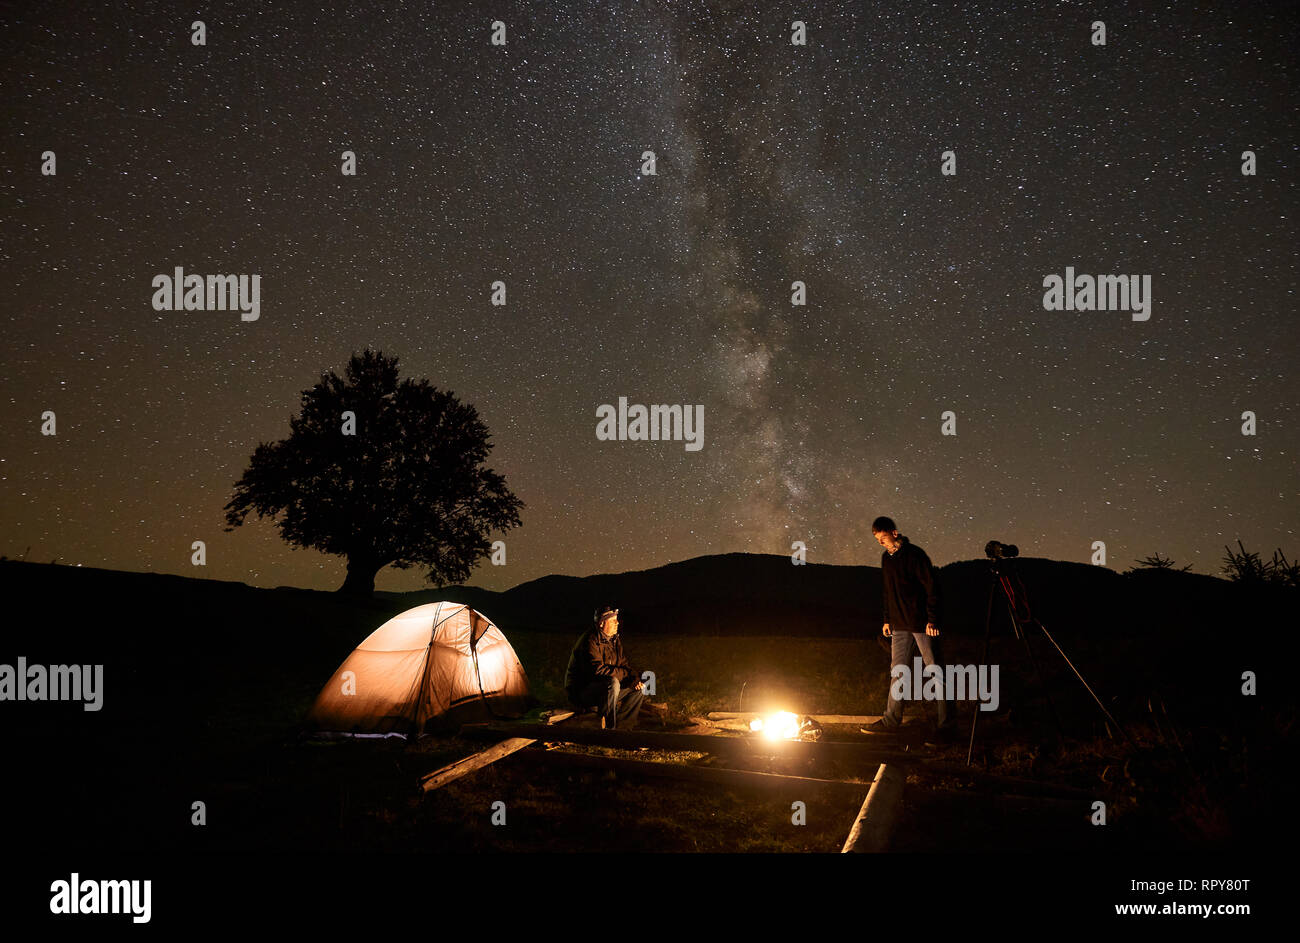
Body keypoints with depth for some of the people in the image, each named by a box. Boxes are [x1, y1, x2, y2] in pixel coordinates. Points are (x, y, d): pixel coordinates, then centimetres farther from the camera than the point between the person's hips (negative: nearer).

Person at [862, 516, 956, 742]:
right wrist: (887, 619, 17)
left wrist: (932, 620, -17)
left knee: (936, 671, -2)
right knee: (897, 670, 10)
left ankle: (947, 723, 1)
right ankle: (891, 720, 16)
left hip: (922, 623, -7)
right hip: (900, 625, 8)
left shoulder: (914, 554, -12)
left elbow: (932, 587, -13)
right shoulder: (886, 558, 12)